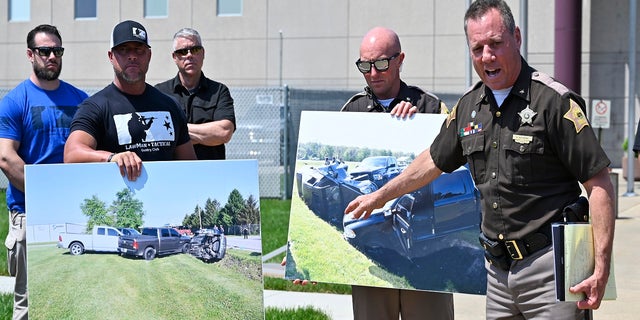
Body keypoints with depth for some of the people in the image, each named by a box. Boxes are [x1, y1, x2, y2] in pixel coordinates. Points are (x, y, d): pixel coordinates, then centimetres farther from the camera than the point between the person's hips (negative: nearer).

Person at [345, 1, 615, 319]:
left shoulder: (554, 101, -11)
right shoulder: (469, 106, 9)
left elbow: (599, 182, -13)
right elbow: (434, 161, 26)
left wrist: (601, 268, -18)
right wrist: (380, 195, 33)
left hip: (549, 268, -6)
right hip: (498, 267, 6)